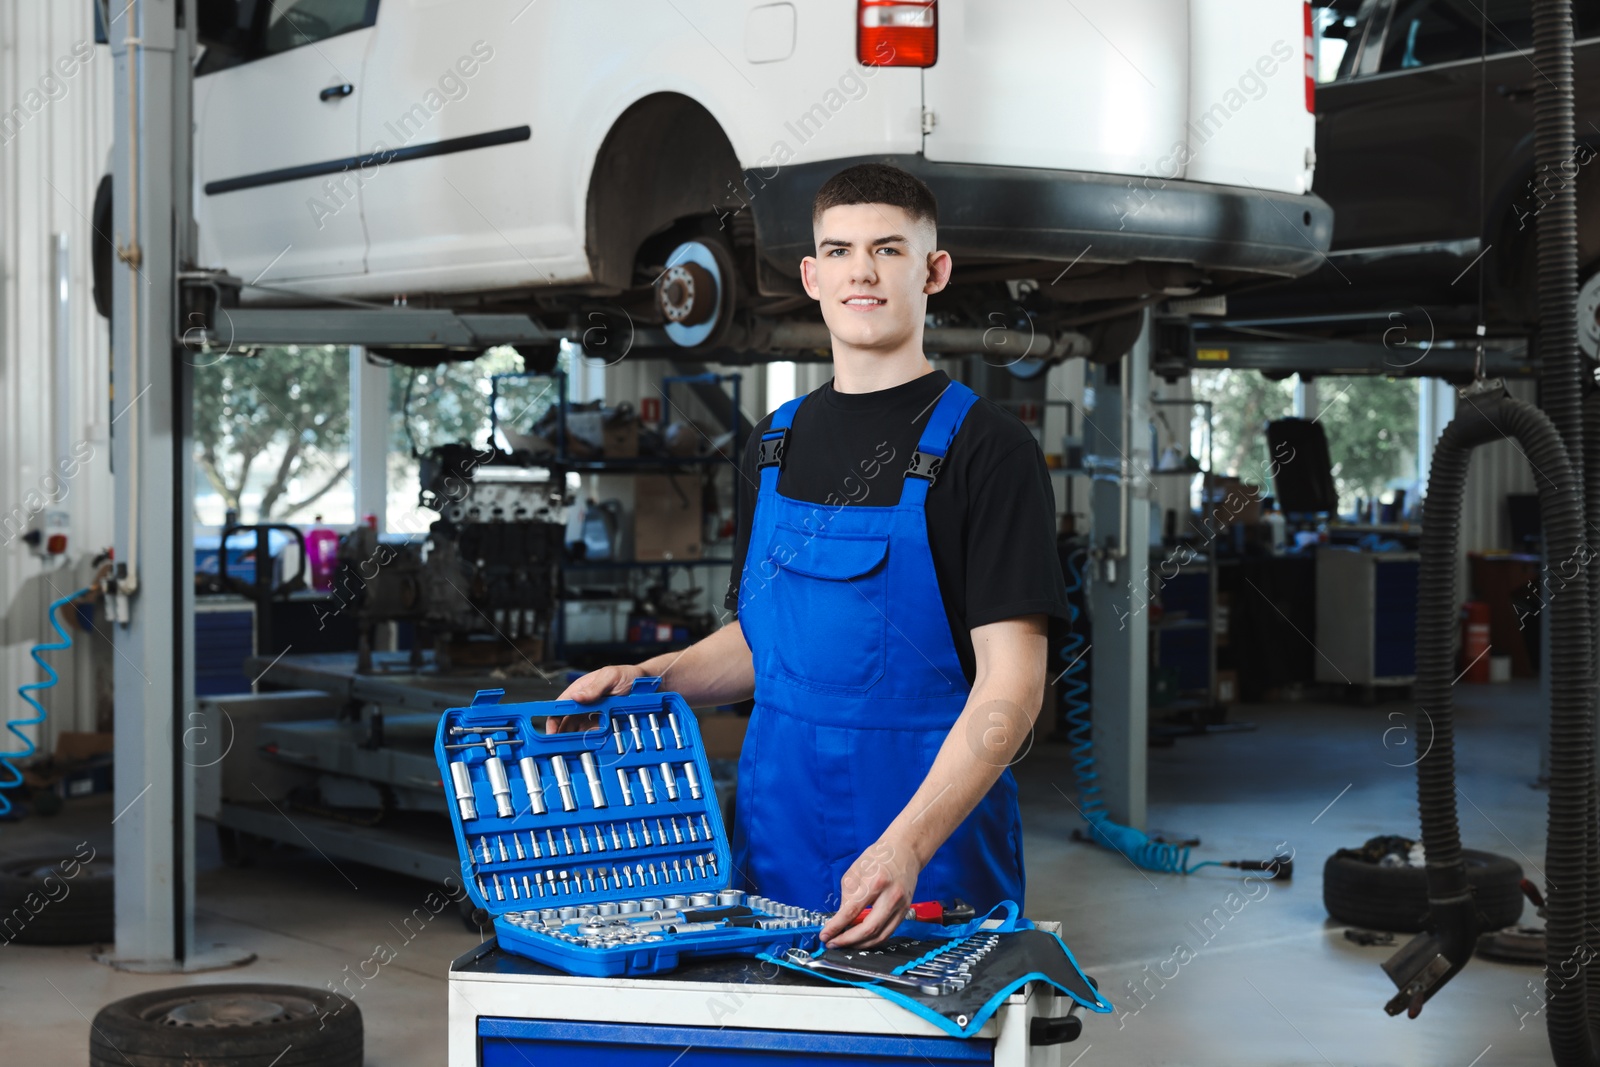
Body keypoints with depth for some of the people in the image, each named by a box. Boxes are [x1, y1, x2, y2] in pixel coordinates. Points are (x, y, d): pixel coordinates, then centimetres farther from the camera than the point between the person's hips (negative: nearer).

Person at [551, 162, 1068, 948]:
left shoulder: (987, 447, -10)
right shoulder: (775, 446, 10)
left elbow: (1011, 684, -16)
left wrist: (906, 846, -26)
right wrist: (647, 679, 2)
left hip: (932, 850, -5)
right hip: (775, 837, 5)